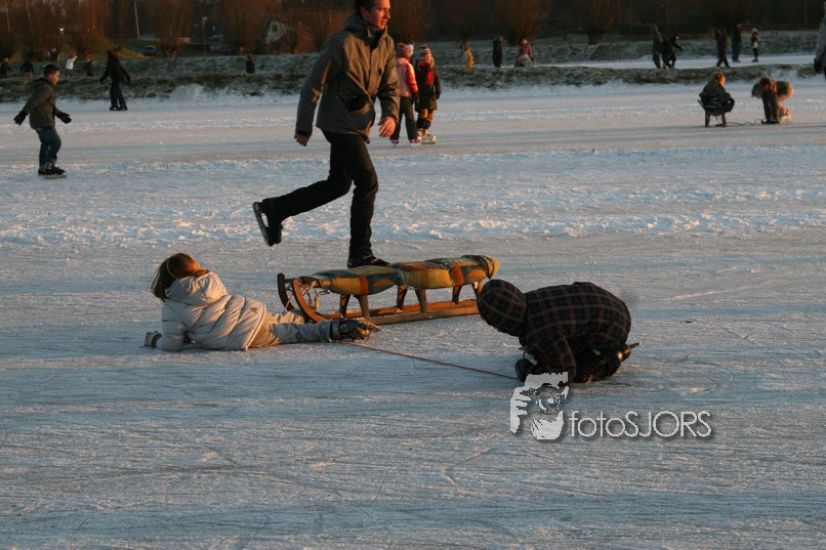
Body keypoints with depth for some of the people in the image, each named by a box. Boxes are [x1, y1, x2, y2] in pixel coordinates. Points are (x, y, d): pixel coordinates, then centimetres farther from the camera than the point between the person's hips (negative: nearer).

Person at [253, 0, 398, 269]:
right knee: (368, 182, -11)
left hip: (359, 125, 9)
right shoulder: (342, 43, -17)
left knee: (337, 185, 16)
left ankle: (272, 210, 28)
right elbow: (314, 85, -13)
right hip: (341, 123, -9)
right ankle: (360, 254, -3)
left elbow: (390, 86, 10)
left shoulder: (386, 45, 6)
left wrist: (391, 115, -11)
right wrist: (303, 127, -8)